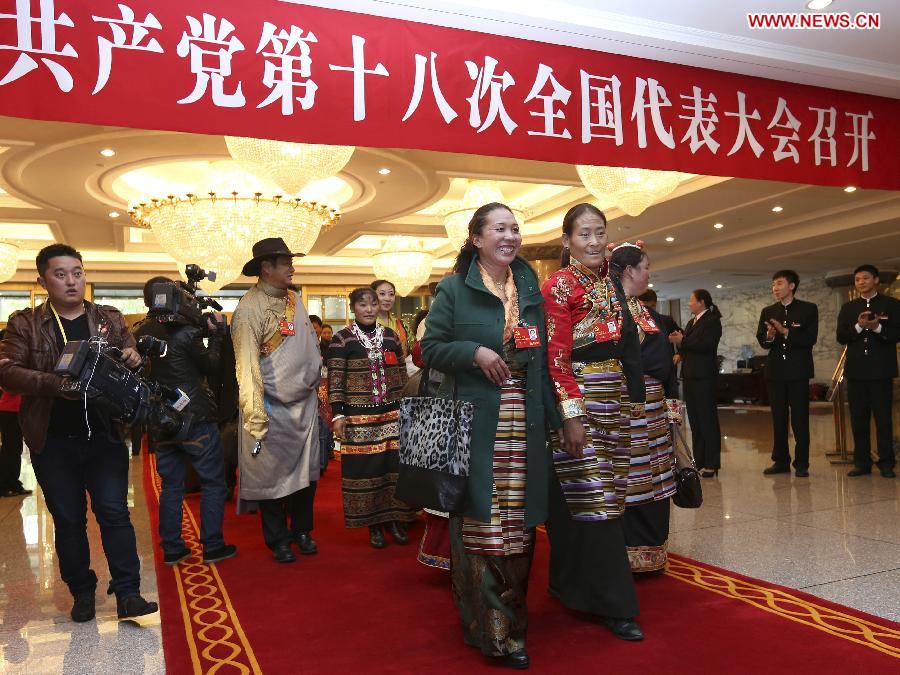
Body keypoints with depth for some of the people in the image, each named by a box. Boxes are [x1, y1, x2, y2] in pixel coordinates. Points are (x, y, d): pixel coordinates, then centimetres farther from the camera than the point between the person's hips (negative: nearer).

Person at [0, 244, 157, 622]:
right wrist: (54, 384, -22)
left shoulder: (109, 319, 7)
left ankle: (127, 594, 4)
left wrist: (134, 359, -15)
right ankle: (83, 592, 24)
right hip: (53, 442, 0)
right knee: (67, 520, 10)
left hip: (105, 435, 0)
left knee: (114, 512, -2)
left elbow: (134, 363, 9)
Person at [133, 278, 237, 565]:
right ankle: (212, 546, 7)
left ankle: (172, 549, 18)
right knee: (213, 482, 5)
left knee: (171, 484, 14)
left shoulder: (139, 334, 3)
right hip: (195, 420, -6)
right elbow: (211, 365, -6)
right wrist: (216, 332, 4)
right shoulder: (185, 332, -15)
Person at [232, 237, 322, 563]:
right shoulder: (249, 308, -15)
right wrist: (256, 418, -21)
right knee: (272, 474, 7)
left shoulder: (295, 299, 7)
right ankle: (278, 540, 25)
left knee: (306, 471, 14)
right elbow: (247, 366, -19)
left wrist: (316, 381, 15)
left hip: (305, 402, 6)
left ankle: (302, 530, 33)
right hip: (273, 408, -6)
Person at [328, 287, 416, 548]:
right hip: (358, 416, -3)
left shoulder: (391, 337, 11)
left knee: (393, 464, 2)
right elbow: (335, 379, -4)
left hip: (391, 414, 3)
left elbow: (402, 376, 14)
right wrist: (337, 414, -10)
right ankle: (373, 525, 13)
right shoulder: (341, 339, -1)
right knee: (364, 467, 0)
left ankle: (395, 520, 16)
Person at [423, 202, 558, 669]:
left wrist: (551, 415, 11)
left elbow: (544, 354, 17)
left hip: (524, 426, 4)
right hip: (476, 425, -4)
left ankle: (512, 612, 27)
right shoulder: (454, 289, 0)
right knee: (480, 523, -1)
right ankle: (493, 630, 12)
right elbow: (430, 349, -1)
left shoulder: (531, 288, 12)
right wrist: (474, 353, -17)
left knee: (519, 524, 9)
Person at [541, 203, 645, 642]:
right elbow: (556, 357, -14)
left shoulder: (611, 283, 13)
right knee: (593, 501, -2)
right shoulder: (559, 285, -9)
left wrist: (632, 401, 14)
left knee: (604, 497, 13)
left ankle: (574, 585, 29)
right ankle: (612, 604, 8)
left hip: (616, 401, 8)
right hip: (578, 401, -8)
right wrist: (571, 416, -19)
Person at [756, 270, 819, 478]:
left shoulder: (808, 309, 1)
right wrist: (769, 336, -17)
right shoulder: (767, 312, 11)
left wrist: (786, 332, -21)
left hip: (798, 370, -3)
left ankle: (801, 463, 6)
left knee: (800, 418, 0)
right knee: (778, 418, 8)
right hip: (775, 371, 3)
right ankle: (780, 461, 15)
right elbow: (761, 341, 4)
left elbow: (810, 338, -10)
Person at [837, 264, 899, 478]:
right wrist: (858, 327, -14)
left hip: (881, 370, -3)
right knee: (858, 418, 5)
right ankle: (862, 462, 11)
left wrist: (878, 328, -19)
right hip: (856, 370, 3)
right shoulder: (848, 308, 13)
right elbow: (841, 337, 3)